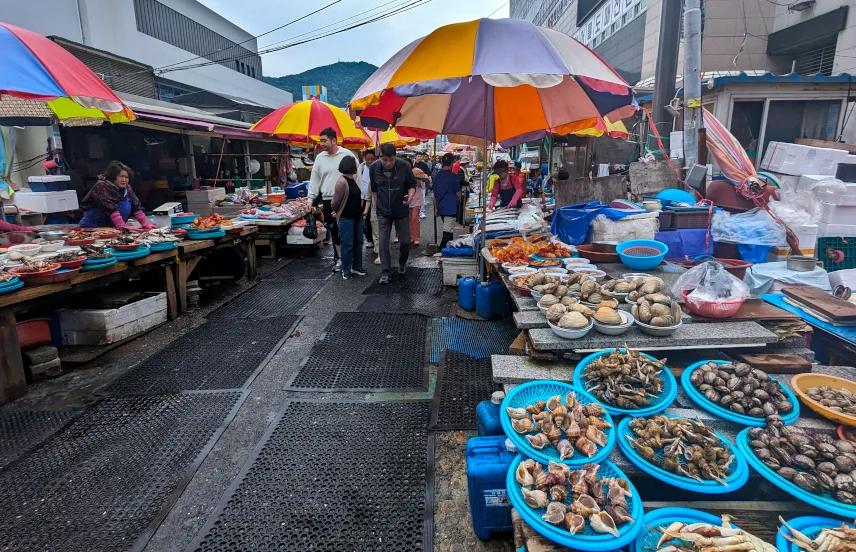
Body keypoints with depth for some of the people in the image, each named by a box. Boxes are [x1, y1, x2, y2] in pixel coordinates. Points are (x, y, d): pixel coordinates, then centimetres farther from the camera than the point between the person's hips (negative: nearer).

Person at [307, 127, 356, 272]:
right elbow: (314, 180, 11)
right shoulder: (319, 158, 7)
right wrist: (312, 200, 6)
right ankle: (339, 257, 17)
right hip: (327, 200, 4)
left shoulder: (347, 155, -5)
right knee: (333, 230, 7)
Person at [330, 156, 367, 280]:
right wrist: (335, 212, 3)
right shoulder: (342, 182, -20)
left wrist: (362, 210, 11)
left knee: (358, 243, 15)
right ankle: (346, 271, 12)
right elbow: (335, 202, -14)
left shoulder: (352, 180, 8)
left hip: (357, 217, 9)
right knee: (347, 245, 0)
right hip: (346, 218, -9)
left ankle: (356, 266, 28)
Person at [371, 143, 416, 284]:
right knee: (383, 242, -3)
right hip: (383, 212, 1)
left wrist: (410, 196, -24)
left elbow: (412, 184, -3)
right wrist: (377, 204, 11)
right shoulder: (374, 167, -9)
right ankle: (386, 272, 8)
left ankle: (402, 263, 34)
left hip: (401, 211, 0)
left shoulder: (404, 165, -15)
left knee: (405, 241, 6)